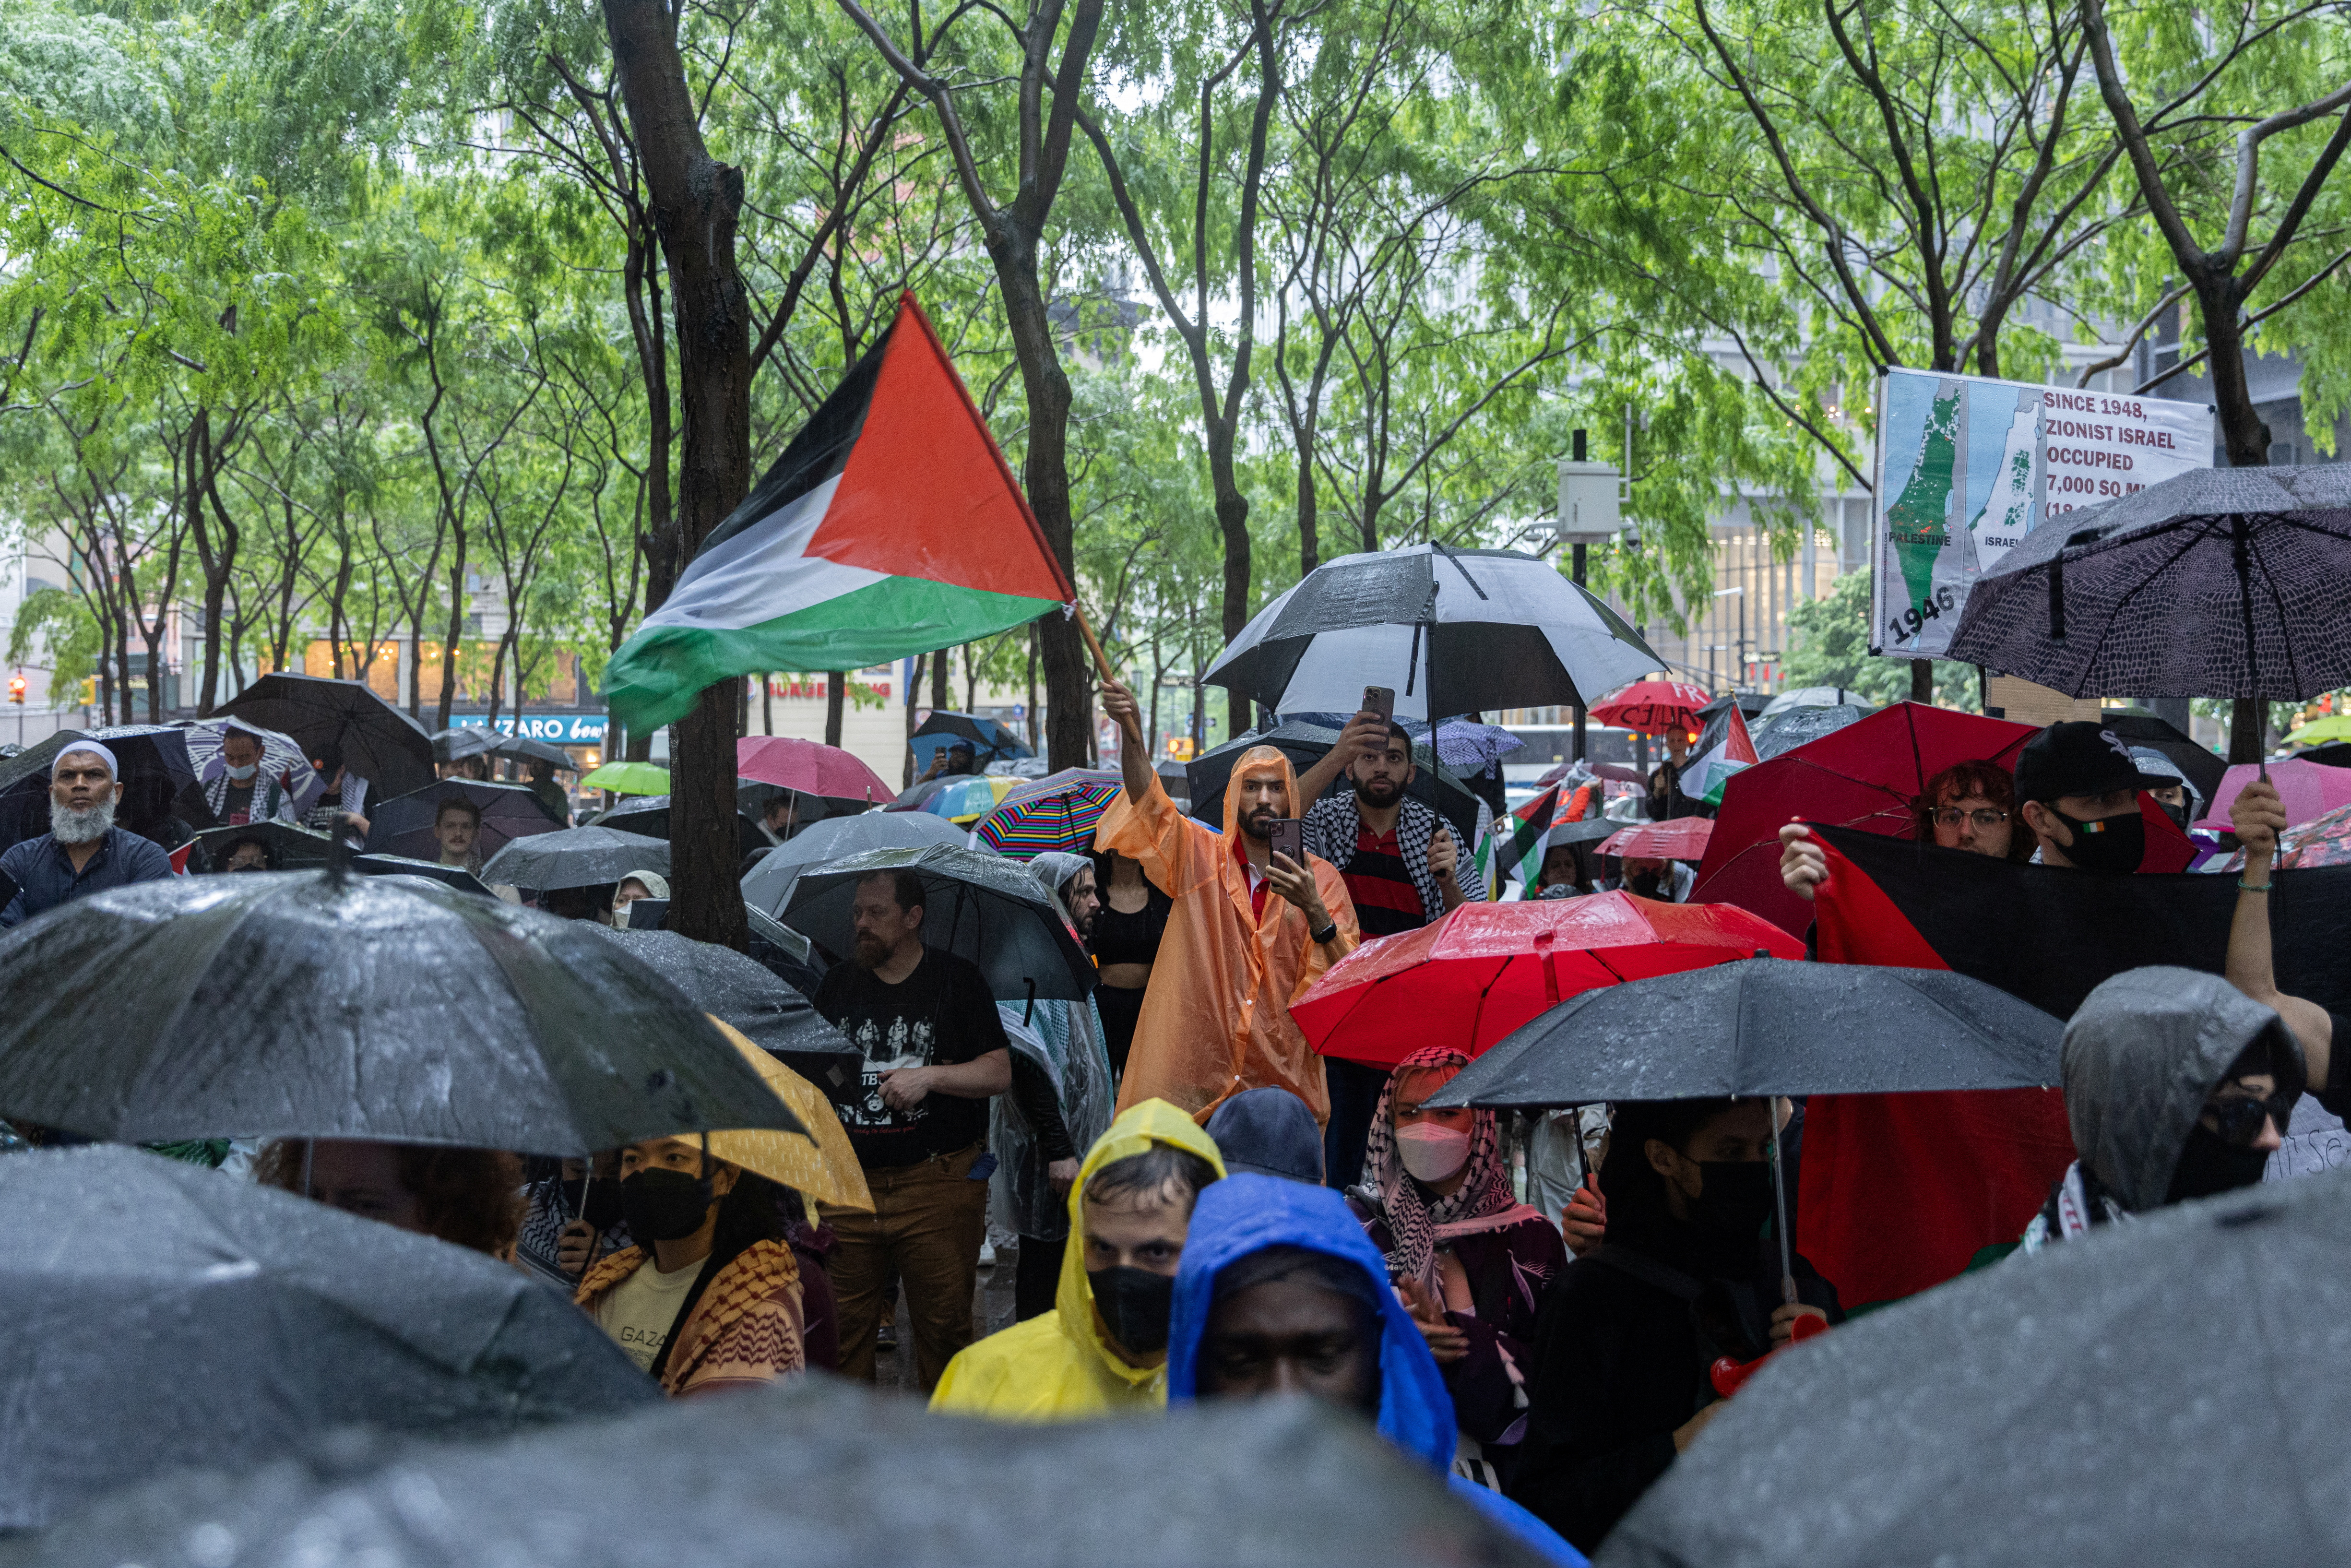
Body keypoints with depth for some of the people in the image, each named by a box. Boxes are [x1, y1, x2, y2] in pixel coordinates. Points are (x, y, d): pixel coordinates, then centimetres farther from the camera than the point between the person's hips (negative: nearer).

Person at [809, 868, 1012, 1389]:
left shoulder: (957, 979, 3)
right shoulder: (837, 984, 14)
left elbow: (999, 1072, -2)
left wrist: (930, 1076, -14)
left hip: (938, 1187, -3)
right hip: (849, 1185, 3)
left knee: (944, 1324, 2)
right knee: (843, 1326, 3)